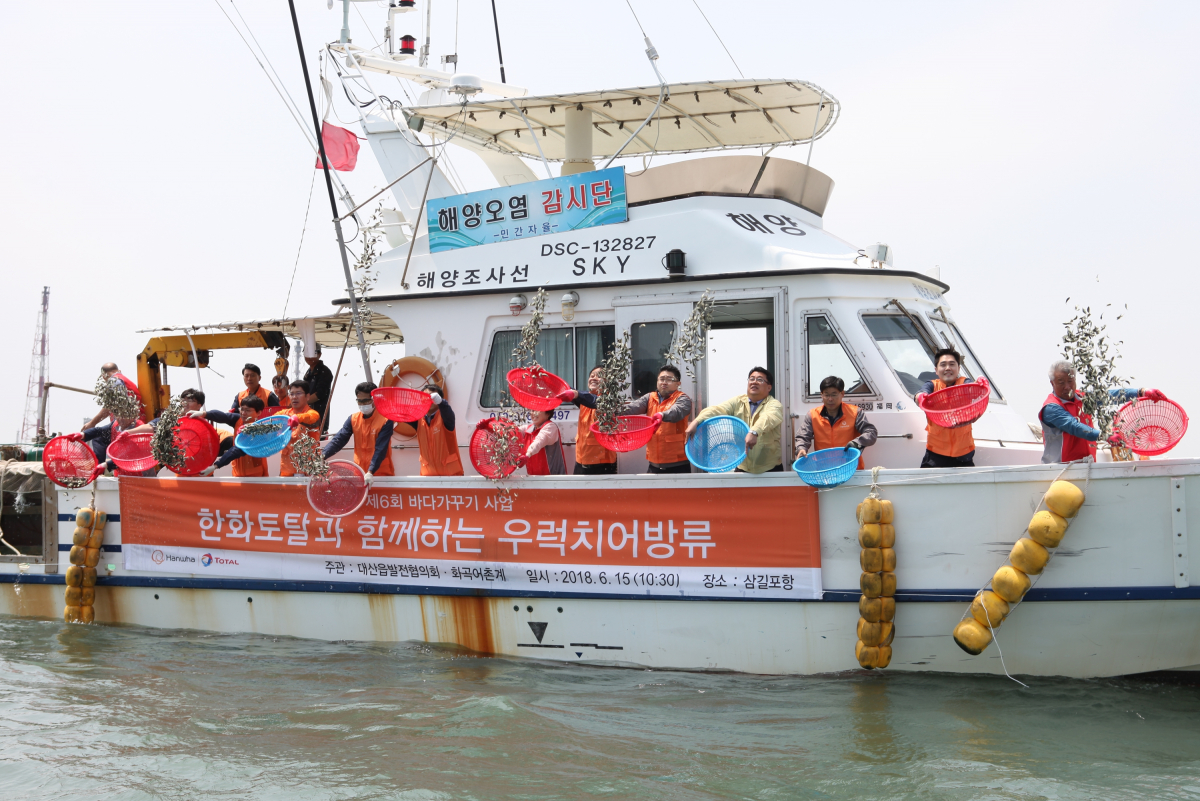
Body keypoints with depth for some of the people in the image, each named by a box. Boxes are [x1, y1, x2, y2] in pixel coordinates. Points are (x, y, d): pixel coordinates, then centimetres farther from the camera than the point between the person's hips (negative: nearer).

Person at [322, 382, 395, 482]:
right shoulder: (353, 419, 2)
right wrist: (321, 456, -22)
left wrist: (370, 472, -31)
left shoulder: (385, 421, -12)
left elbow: (380, 449, -19)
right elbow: (338, 440, -6)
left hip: (381, 474, -4)